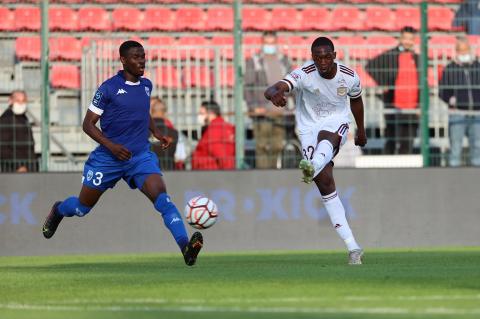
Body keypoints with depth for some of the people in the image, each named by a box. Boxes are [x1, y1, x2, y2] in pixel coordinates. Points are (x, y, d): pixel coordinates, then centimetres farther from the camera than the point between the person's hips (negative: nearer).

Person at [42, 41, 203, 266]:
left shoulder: (146, 85, 6)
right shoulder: (109, 88, -11)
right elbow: (88, 124, -8)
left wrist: (157, 133, 10)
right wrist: (111, 146, -21)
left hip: (141, 157, 3)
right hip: (108, 159, -3)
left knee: (162, 198, -22)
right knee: (83, 207, 14)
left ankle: (185, 247, -38)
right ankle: (57, 210, 51)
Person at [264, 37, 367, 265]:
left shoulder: (349, 76, -9)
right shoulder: (305, 74, -19)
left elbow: (355, 100, 14)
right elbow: (273, 89, -35)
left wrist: (361, 130, 29)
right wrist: (274, 94, -61)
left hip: (337, 121, 1)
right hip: (309, 125, -1)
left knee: (325, 136, -38)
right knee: (324, 182, -14)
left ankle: (312, 168, -72)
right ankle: (353, 248, -12)